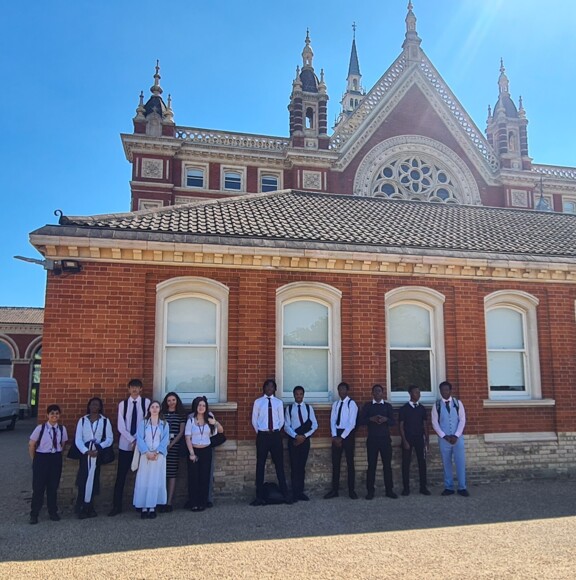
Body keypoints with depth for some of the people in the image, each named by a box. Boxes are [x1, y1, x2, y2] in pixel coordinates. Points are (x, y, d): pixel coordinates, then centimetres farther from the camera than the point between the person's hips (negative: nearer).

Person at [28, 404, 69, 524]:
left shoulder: (62, 429, -5)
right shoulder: (40, 428, -13)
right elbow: (31, 445, -2)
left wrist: (57, 454, 8)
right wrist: (35, 460, 3)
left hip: (56, 459, 2)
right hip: (41, 458, -2)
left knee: (53, 486, 11)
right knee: (38, 487, 4)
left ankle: (53, 512, 25)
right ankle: (34, 514, 18)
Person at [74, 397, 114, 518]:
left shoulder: (105, 421, 4)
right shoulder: (82, 420, 4)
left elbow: (110, 439, 3)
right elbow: (78, 439, -1)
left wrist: (99, 447, -13)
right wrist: (87, 451, -15)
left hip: (98, 453, 0)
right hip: (85, 452, 0)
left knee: (93, 479, 3)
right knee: (83, 479, -4)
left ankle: (88, 507, 14)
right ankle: (81, 507, 5)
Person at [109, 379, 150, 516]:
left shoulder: (146, 403, -4)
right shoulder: (122, 404, 2)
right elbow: (120, 426, -3)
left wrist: (139, 440, -13)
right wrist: (132, 440, -12)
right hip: (125, 445, 1)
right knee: (121, 476, 3)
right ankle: (117, 506, 11)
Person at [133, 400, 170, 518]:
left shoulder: (164, 424, 8)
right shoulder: (143, 423, 7)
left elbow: (165, 440, 0)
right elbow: (139, 439, -2)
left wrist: (156, 452, -13)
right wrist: (147, 452, -15)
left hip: (159, 456, 0)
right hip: (145, 455, 0)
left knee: (156, 481, -1)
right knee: (144, 481, -3)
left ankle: (152, 507, 3)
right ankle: (144, 508, 2)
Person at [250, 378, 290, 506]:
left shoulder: (278, 402, 4)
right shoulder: (258, 402, 1)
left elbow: (281, 420, 9)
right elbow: (254, 420, 5)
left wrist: (275, 430, 1)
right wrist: (259, 432, 1)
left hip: (275, 435, 1)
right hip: (262, 436, -1)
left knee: (279, 465, 6)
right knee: (260, 465, 5)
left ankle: (285, 494, 15)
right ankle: (260, 496, 12)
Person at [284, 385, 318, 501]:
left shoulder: (309, 408, 5)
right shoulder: (289, 408, 1)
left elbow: (314, 425, 0)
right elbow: (286, 426, -4)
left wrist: (304, 436, -11)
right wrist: (296, 436, -17)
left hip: (305, 440, 1)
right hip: (293, 440, -1)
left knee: (302, 466, 8)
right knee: (294, 466, 0)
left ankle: (301, 492, 15)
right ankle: (295, 493, 6)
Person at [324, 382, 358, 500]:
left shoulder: (351, 404, -8)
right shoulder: (335, 404, 10)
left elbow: (352, 423, -13)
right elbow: (332, 421, 6)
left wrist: (342, 437, -15)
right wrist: (334, 436, -7)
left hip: (348, 434, -5)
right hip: (337, 434, 5)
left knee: (350, 462, 4)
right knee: (335, 462, 7)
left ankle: (351, 490, 12)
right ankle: (334, 490, 14)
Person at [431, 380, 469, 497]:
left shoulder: (458, 403, 2)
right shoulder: (437, 405, 1)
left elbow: (462, 420, -1)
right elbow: (435, 423, -1)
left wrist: (456, 436, -10)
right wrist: (444, 436, -10)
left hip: (458, 437, 0)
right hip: (443, 439, 0)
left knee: (461, 463, 0)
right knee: (446, 464, 6)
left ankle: (462, 488, 9)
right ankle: (448, 488, 14)